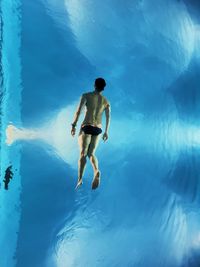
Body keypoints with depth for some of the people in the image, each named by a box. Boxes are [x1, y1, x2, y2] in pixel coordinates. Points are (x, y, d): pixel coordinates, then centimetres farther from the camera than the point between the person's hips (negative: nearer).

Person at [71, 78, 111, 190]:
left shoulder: (86, 95, 2)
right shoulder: (106, 101, 13)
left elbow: (79, 110, -7)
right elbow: (108, 117, 7)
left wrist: (74, 125, -5)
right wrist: (106, 132, 13)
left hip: (87, 127, -4)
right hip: (98, 129, 4)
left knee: (83, 153, -3)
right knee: (91, 153, 12)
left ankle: (80, 179, -13)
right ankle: (97, 171, -13)